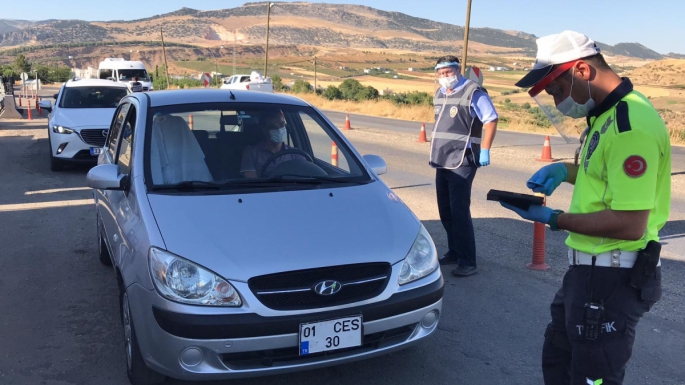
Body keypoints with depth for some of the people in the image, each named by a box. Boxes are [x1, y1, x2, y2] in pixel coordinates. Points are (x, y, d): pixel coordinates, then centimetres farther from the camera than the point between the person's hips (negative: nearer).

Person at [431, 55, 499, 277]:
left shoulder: (473, 93, -9)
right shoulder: (439, 95, 14)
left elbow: (491, 120, -12)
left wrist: (484, 151, -17)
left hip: (462, 162, -8)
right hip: (442, 161, 8)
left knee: (459, 211, -10)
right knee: (445, 211, 12)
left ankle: (468, 262, -4)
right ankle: (454, 252, 26)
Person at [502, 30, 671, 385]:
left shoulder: (631, 124, -24)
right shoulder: (608, 113, 8)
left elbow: (630, 224, -28)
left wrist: (553, 219, -20)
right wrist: (565, 170, 6)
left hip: (612, 277, -10)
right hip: (589, 268, 10)